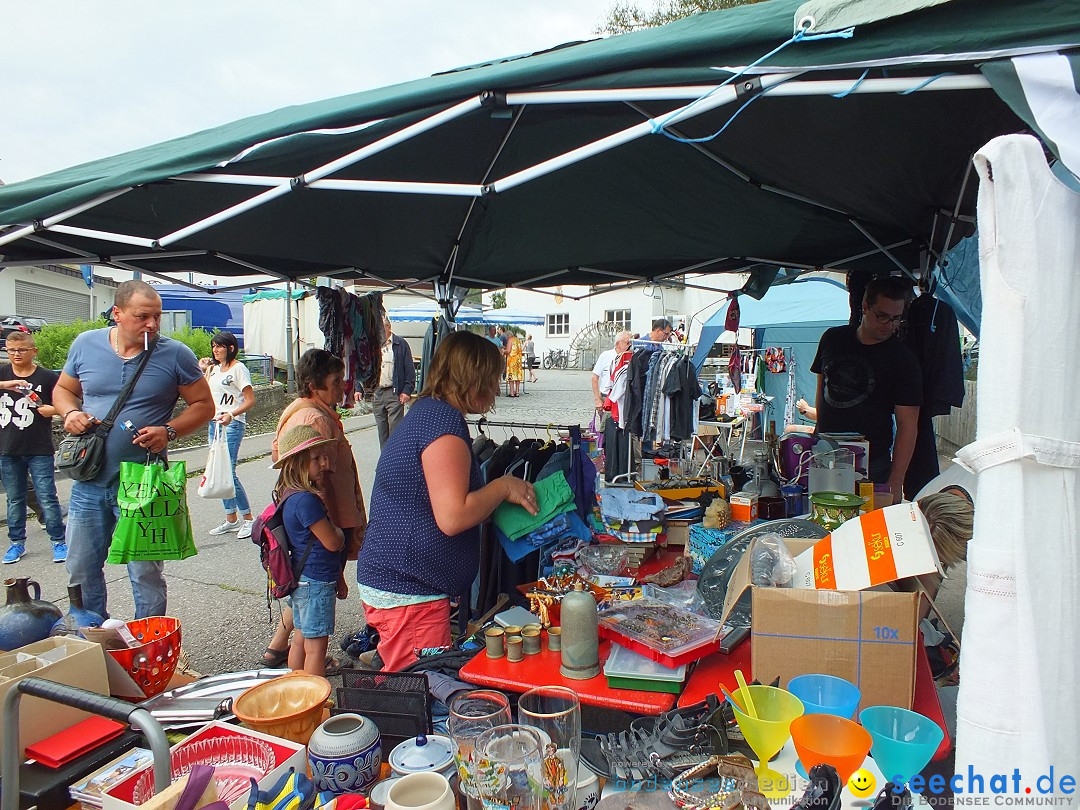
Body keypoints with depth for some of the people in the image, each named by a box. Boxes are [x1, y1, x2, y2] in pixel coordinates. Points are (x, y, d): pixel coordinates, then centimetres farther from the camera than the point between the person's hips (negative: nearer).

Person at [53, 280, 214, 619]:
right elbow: (63, 389, 17)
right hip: (88, 482, 4)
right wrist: (70, 413, -5)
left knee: (146, 576, 6)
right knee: (80, 572, 16)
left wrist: (169, 431, -17)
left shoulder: (175, 354, -6)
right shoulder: (85, 344, 3)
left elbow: (203, 405, -1)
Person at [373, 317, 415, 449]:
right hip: (376, 392, 5)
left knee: (395, 428, -6)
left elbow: (410, 369, -2)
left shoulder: (400, 344, 0)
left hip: (394, 393, -5)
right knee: (381, 428, 10)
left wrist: (407, 390, -10)